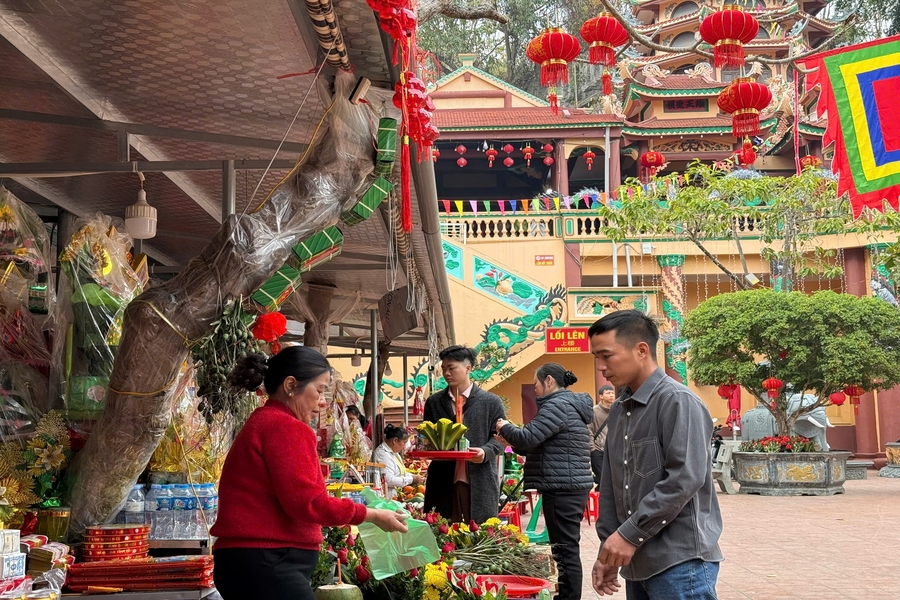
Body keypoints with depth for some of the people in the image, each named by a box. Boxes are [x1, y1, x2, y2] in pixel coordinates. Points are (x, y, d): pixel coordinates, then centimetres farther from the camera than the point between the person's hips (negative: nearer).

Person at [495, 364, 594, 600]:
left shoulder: (557, 405, -13)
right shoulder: (571, 404, 19)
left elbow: (529, 438, -19)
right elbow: (542, 444, 23)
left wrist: (505, 428, -1)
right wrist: (513, 442, 14)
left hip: (562, 489, -10)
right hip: (572, 486, 10)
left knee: (564, 549, -7)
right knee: (566, 548, 12)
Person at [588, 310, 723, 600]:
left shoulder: (678, 401, -11)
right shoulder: (619, 410, 13)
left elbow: (685, 479, -20)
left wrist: (630, 535, -18)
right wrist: (608, 547, 10)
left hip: (680, 562, -8)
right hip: (637, 561, 8)